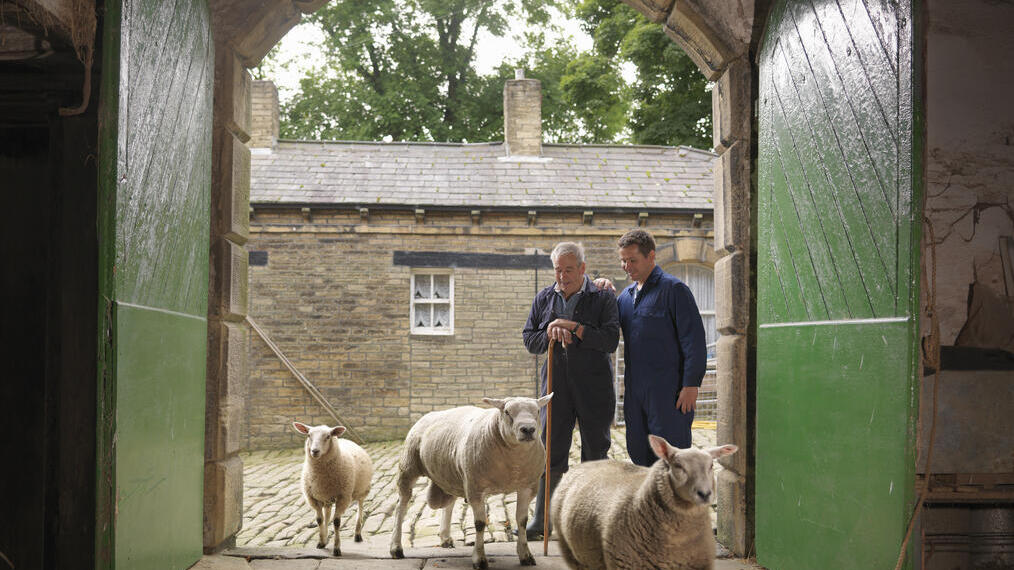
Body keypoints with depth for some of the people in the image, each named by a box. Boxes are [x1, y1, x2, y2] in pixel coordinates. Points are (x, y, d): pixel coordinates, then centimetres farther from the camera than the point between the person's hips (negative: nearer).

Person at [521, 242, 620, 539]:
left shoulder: (603, 299, -1)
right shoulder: (544, 299, 12)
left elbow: (611, 339, -12)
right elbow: (529, 340, 12)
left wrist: (574, 328, -18)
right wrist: (549, 335, -9)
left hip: (594, 386, -3)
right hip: (556, 386, 3)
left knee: (595, 451, 6)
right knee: (551, 451, 1)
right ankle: (542, 519, 5)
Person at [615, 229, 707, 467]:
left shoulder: (673, 289, -6)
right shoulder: (626, 295, 16)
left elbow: (694, 339, -10)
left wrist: (691, 385, -16)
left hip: (667, 390, -7)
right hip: (635, 390, 7)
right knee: (638, 454, 10)